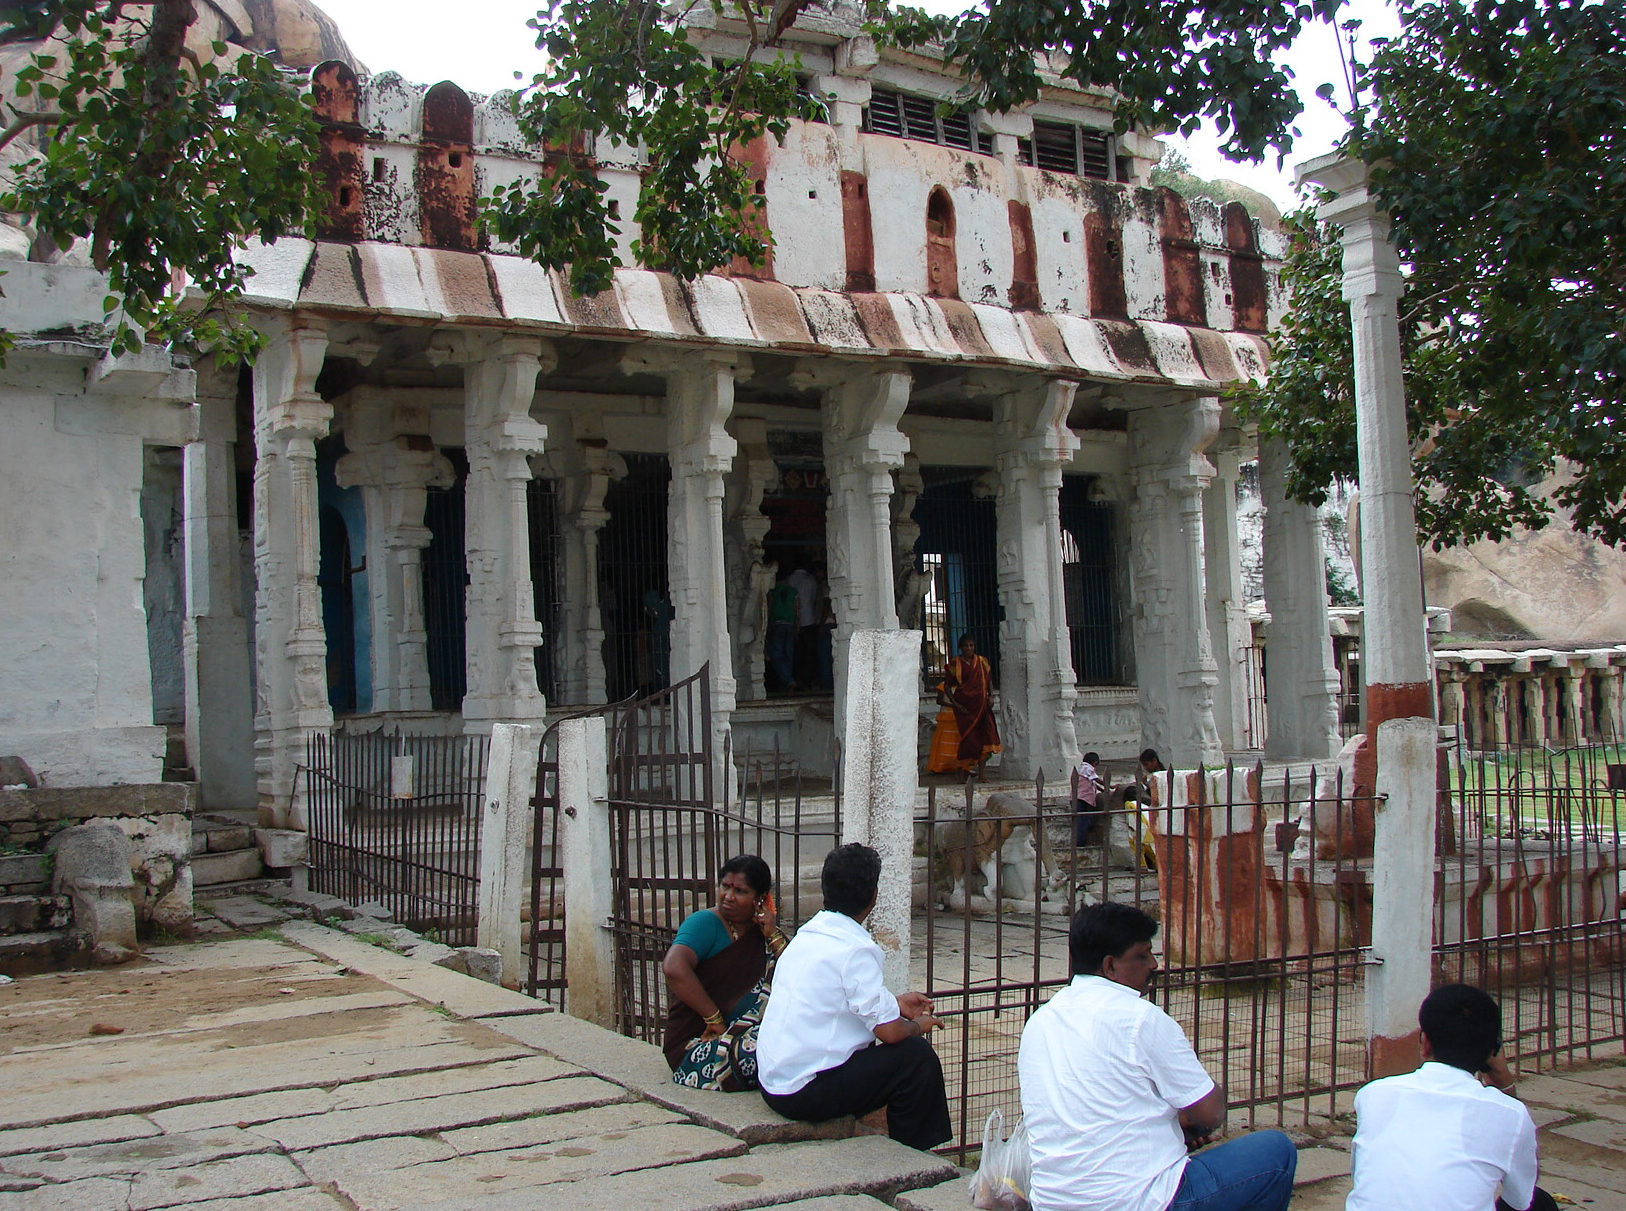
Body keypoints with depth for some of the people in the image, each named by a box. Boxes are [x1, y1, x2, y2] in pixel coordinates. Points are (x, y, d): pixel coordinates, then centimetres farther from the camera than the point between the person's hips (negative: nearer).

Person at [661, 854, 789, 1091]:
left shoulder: (762, 930, 12)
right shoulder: (706, 923, -7)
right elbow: (673, 968, -27)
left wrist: (775, 937, -8)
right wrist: (715, 1019, -22)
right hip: (695, 1045, -6)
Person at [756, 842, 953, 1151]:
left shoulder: (807, 933, 9)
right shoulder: (855, 949, -17)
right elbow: (890, 1031, -18)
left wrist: (895, 1003, 27)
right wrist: (918, 1025, 3)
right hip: (806, 1093, -9)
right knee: (917, 1057, -5)